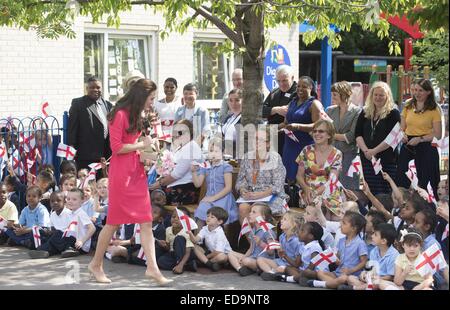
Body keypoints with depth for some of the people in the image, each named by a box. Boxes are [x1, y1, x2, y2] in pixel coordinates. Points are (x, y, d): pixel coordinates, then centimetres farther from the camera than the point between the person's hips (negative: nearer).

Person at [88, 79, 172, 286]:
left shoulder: (135, 115, 15)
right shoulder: (120, 114, -13)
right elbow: (117, 147, -17)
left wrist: (146, 149, 7)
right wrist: (141, 145, -9)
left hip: (136, 172, 8)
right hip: (121, 172, -8)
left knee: (146, 221, 0)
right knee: (114, 221, 2)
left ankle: (152, 268, -2)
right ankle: (96, 264, 17)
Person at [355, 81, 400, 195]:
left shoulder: (393, 114, 0)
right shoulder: (365, 113, 14)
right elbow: (358, 134, 7)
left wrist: (374, 151, -16)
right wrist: (365, 150, -10)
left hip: (387, 160, -4)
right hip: (367, 159, 4)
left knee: (387, 193, -6)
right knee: (371, 192, 5)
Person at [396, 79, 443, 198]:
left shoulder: (434, 110, -3)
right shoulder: (408, 107, 11)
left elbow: (438, 135, -7)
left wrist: (420, 139, -17)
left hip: (426, 148, -4)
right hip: (407, 147, 4)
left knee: (425, 183, 1)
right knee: (401, 181, 2)